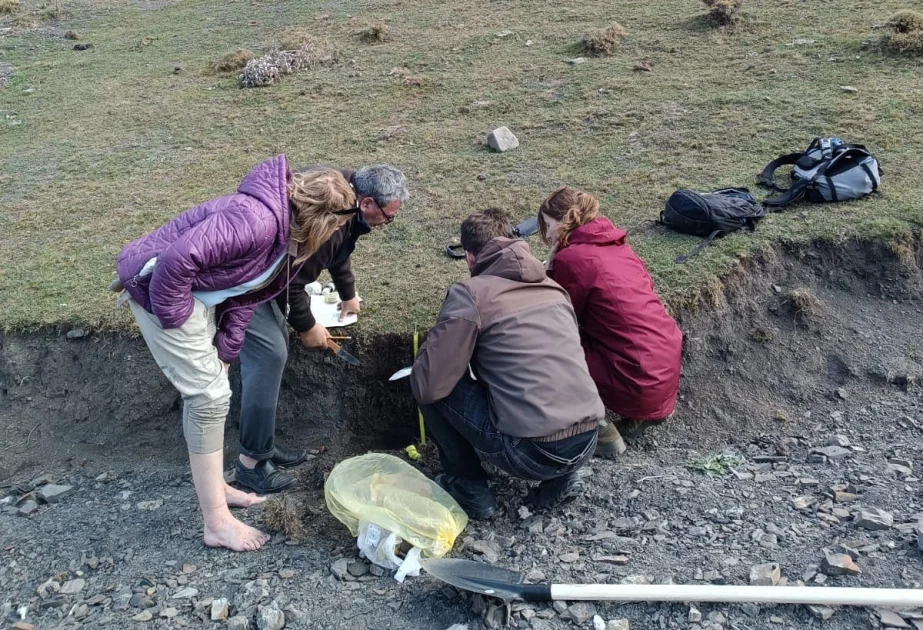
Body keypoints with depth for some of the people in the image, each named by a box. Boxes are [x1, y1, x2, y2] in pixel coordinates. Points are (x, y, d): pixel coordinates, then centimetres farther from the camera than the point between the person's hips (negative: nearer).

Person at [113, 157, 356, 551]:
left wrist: (226, 349, 6)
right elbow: (178, 257, -34)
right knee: (209, 395, -8)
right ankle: (217, 523, 2)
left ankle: (213, 486, 34)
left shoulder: (289, 234, 4)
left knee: (209, 389, 17)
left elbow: (245, 293, 9)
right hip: (160, 284, -10)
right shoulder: (257, 219, -29)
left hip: (200, 292, 10)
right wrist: (175, 318, -21)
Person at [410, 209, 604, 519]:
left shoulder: (469, 293, -6)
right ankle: (560, 478, 20)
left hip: (531, 453, -6)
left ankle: (471, 488, 16)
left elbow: (428, 385, -9)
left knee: (433, 389, 8)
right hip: (586, 443, 7)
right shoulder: (553, 287, 13)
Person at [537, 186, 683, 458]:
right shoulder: (617, 245, 12)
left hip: (639, 383, -8)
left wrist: (549, 267, 3)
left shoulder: (570, 258, -11)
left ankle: (600, 433, 6)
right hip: (669, 369, 8)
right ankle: (643, 414, 20)